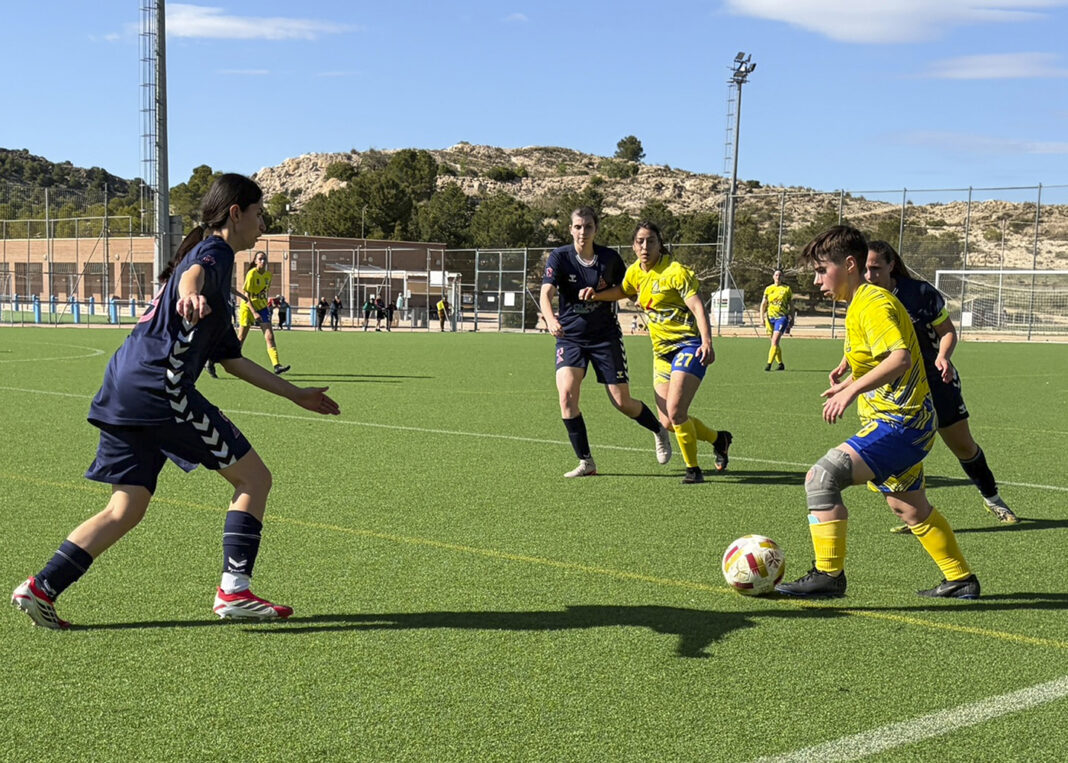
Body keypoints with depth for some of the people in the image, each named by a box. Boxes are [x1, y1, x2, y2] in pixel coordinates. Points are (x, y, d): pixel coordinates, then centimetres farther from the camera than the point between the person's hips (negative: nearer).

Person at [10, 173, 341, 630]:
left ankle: (40, 588, 7)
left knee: (125, 510, 11)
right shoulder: (215, 252, 2)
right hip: (158, 386, -10)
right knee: (253, 477, -1)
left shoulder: (211, 256, 30)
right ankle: (233, 591, -2)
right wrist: (190, 295, -51)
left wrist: (293, 394, 34)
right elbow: (193, 273, -27)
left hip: (125, 388, 10)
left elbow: (230, 358, 32)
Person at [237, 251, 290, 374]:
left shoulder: (269, 275, 1)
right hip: (248, 308, -4)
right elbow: (246, 296, -20)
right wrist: (254, 312, -27)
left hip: (262, 307, 5)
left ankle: (277, 366, -17)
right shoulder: (252, 274, -17)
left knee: (270, 337, -9)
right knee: (241, 339, 5)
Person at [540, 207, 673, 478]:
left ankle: (659, 431, 34)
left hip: (605, 336, 0)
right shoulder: (559, 257, -9)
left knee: (622, 402, 2)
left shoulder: (610, 257, -6)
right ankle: (586, 462, -6)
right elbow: (546, 293, -23)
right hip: (570, 337, 0)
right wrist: (550, 318, -42)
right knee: (566, 394, -19)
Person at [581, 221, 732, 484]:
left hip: (689, 345, -7)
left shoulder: (674, 271, -13)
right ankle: (718, 439, 29)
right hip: (662, 351, 7)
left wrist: (706, 341, -33)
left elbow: (697, 306, -19)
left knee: (675, 412, -20)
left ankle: (693, 469, -1)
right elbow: (623, 290, 30)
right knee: (668, 422, 4)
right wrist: (596, 294, 12)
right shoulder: (634, 272, 8)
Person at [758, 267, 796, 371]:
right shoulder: (768, 289, 9)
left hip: (782, 317, -3)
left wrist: (792, 319, 7)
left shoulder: (787, 289, 4)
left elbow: (791, 306, 9)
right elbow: (763, 304, 10)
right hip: (770, 318, 3)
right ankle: (780, 364, 21)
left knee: (775, 341, -16)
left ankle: (769, 364, -19)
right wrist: (762, 317, -1)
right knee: (775, 343, 9)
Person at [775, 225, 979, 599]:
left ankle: (828, 575, -18)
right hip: (904, 419, 11)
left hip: (899, 423, -11)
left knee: (822, 477, -21)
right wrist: (851, 382, 29)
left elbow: (900, 357, -32)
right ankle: (961, 579, 41)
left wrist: (854, 389, -37)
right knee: (910, 508, 26)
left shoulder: (873, 304, -17)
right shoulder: (862, 304, 14)